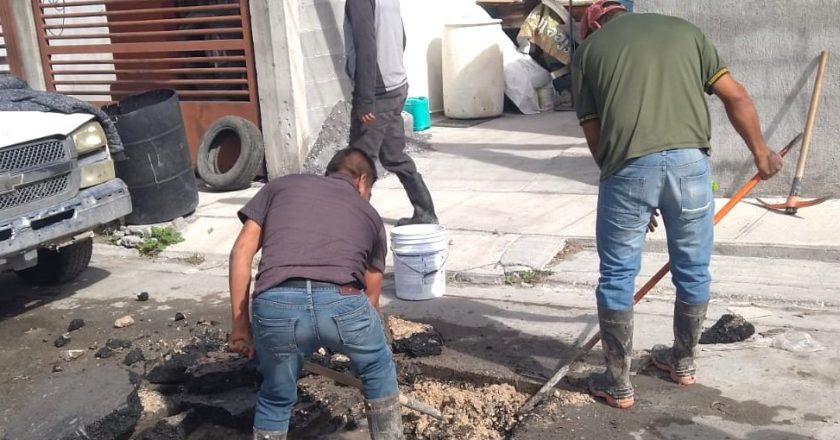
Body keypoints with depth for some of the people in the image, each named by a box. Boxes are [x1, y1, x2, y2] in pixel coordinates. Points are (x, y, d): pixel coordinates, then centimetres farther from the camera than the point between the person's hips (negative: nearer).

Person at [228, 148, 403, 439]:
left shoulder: (281, 185, 29)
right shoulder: (368, 213, 30)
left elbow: (242, 252, 18)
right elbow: (371, 297, 36)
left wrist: (241, 324, 22)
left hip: (275, 305, 1)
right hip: (342, 302, 0)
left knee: (275, 400, 26)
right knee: (378, 371, 32)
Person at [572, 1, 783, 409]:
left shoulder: (588, 50, 15)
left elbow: (594, 135, 11)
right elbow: (736, 97, 15)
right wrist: (761, 153, 27)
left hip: (628, 167, -2)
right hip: (690, 161, 2)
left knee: (617, 277, 13)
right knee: (693, 270, 21)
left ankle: (618, 383, 22)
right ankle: (683, 361, 40)